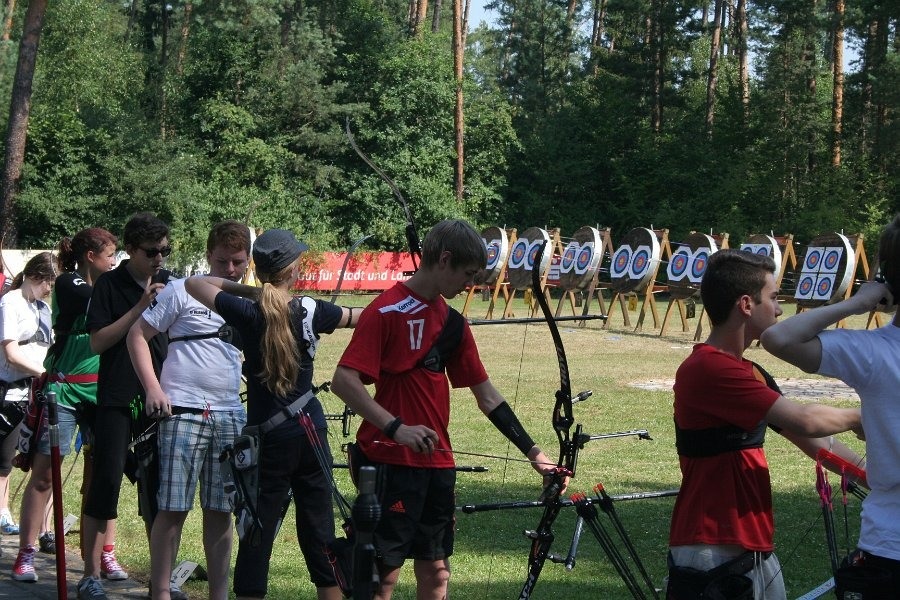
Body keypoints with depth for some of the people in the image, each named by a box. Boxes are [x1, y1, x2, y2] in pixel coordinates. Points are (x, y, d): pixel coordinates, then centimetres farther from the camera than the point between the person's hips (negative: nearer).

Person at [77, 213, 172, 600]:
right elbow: (98, 342, -10)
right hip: (117, 398, -4)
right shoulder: (110, 284, -4)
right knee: (106, 478, -8)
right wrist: (140, 307, -17)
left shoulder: (170, 282, 8)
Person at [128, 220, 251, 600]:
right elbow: (138, 335, 0)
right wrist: (153, 388, -9)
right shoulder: (182, 291, -1)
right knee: (173, 508, -6)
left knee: (220, 510, 8)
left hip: (231, 416, 5)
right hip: (183, 412, -4)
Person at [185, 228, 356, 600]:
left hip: (269, 439, -2)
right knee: (319, 530, 11)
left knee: (256, 536, 1)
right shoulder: (311, 312, -5)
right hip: (311, 433, 2)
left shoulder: (248, 313, -9)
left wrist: (251, 290, 6)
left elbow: (193, 284, 3)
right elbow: (363, 317, 12)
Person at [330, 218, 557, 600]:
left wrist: (532, 452, 10)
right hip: (391, 464, -7)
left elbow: (486, 396, 14)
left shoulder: (452, 322, 12)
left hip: (437, 464, 8)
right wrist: (395, 427, -28)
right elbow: (343, 380, -19)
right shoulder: (387, 310, -11)